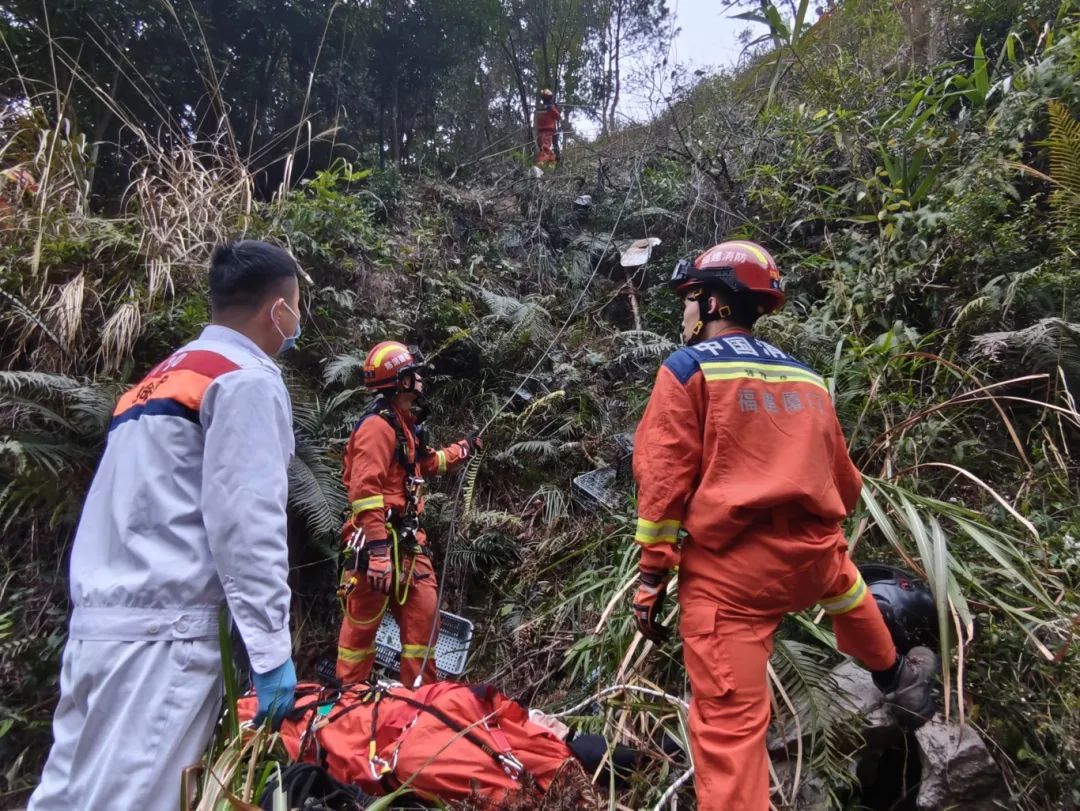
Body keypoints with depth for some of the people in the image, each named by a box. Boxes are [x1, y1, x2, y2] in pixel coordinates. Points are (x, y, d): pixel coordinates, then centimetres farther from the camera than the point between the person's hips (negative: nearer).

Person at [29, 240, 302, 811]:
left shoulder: (164, 375, 20)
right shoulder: (247, 379, -6)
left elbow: (154, 512, 17)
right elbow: (245, 525, -15)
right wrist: (271, 649, -13)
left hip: (97, 621, 9)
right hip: (163, 630, -9)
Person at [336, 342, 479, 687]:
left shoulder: (406, 423, 15)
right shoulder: (378, 425, -16)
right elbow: (364, 490, -24)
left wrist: (460, 451, 30)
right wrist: (377, 550, -29)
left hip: (409, 539, 10)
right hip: (382, 540, -10)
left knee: (423, 616, 12)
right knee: (362, 622, 4)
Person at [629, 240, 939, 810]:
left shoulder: (688, 370, -5)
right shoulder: (807, 379, 11)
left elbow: (663, 478, -12)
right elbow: (843, 480, 19)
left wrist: (652, 575, -7)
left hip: (728, 572, -6)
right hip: (813, 556, 7)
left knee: (728, 725, -1)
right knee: (846, 587, 39)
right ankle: (895, 678, 63)